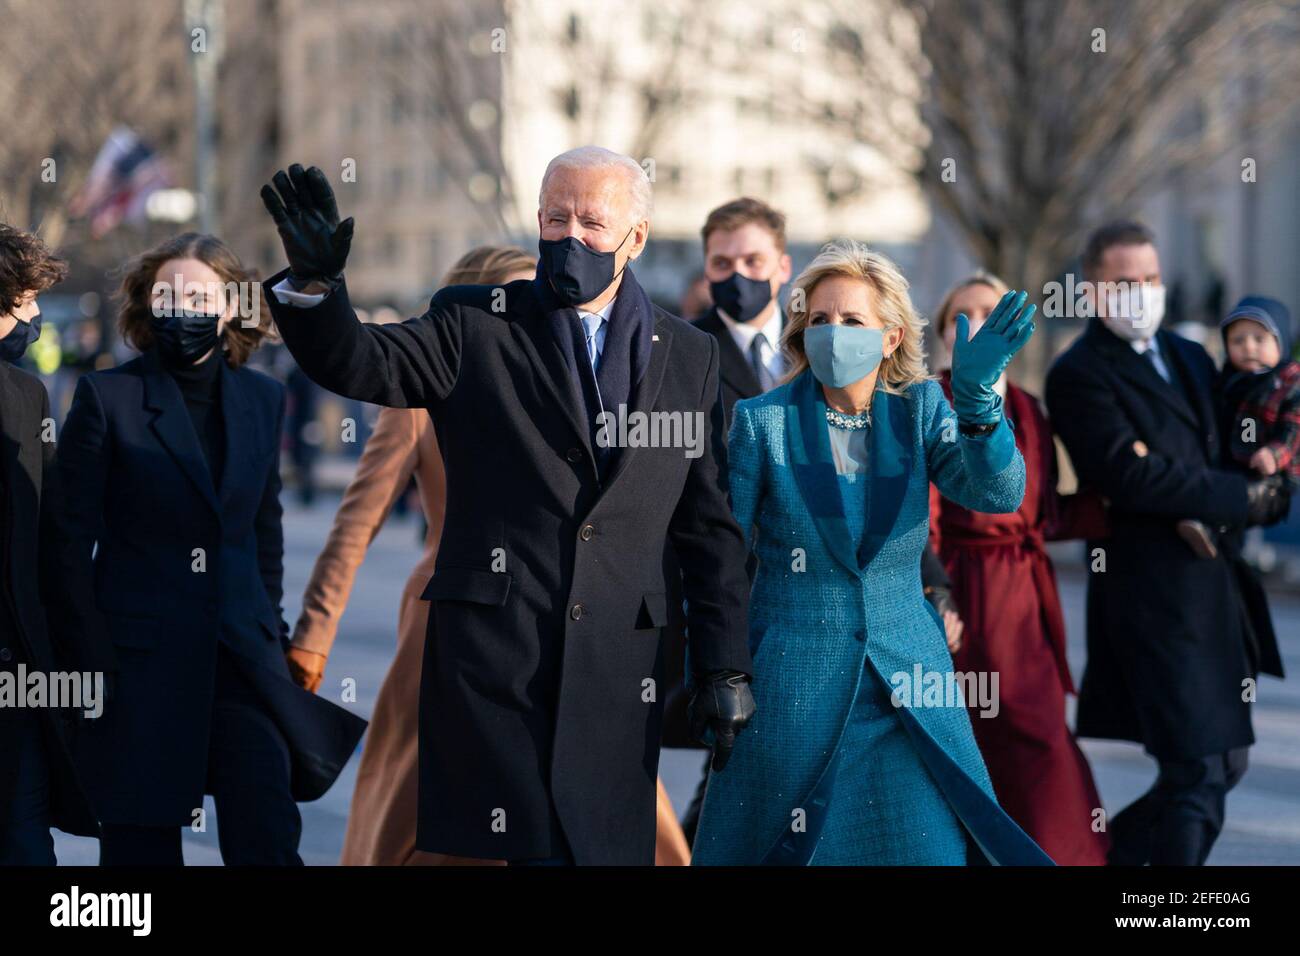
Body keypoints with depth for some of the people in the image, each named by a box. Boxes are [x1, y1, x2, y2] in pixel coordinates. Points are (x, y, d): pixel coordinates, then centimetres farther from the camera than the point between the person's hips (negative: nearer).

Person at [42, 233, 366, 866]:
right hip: (140, 657, -3)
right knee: (142, 844, 2)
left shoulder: (263, 399, 9)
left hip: (242, 650, 3)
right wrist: (88, 659, -8)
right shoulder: (106, 397, -4)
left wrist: (270, 637, 14)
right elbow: (70, 540, -3)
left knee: (267, 836, -11)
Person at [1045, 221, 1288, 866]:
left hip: (1214, 588, 8)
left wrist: (1264, 491, -3)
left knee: (1226, 758, 13)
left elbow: (1224, 455, 21)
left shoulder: (1190, 358, 18)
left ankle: (1112, 849, 28)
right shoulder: (1079, 375, -8)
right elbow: (1133, 477, -19)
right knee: (1199, 769, -8)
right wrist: (1241, 497, -13)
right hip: (1154, 595, -8)